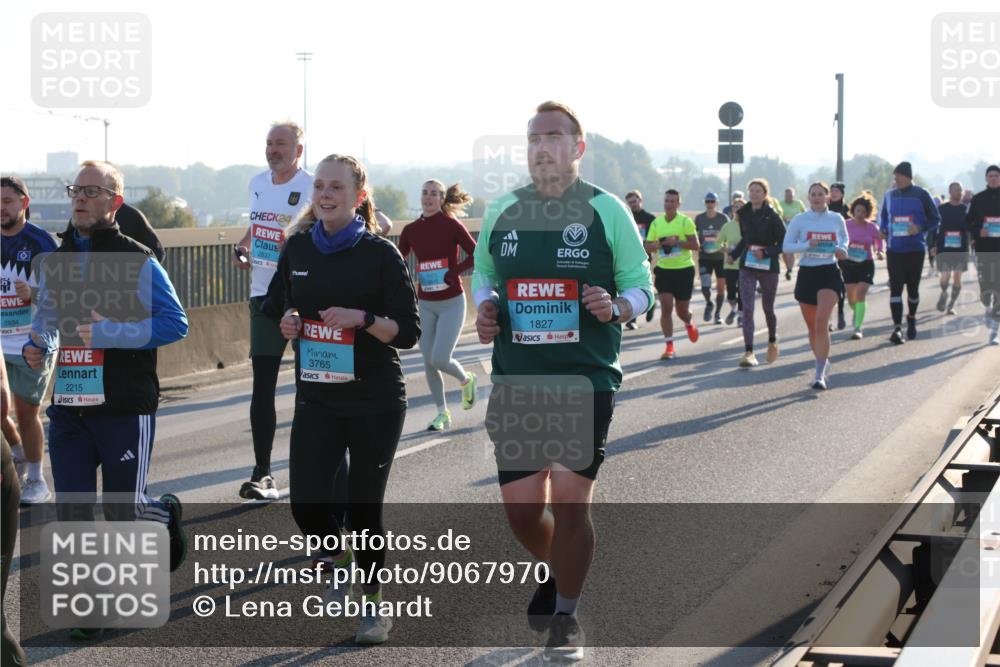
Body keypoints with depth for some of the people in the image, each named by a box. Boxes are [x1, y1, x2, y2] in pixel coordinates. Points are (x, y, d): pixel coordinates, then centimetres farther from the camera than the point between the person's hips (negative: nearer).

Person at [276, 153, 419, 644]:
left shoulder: (380, 254, -9)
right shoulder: (297, 248, 3)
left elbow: (409, 332, -9)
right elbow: (281, 304, 18)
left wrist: (363, 319, -24)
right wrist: (289, 323, -3)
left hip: (376, 402, -3)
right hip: (315, 398, 3)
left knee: (363, 507, 3)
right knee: (306, 503, -7)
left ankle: (374, 602, 26)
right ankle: (337, 555, 28)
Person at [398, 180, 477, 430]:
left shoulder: (451, 226, -9)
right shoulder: (411, 230, 2)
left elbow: (477, 255, -9)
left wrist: (454, 272, -21)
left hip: (451, 302, -4)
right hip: (425, 304, 4)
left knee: (439, 359, -12)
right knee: (428, 362, 3)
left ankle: (466, 380, 21)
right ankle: (443, 413, 19)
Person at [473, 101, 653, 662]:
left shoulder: (606, 211, -2)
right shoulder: (503, 211, 7)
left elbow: (641, 285, 2)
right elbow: (483, 273, 20)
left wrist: (616, 308, -19)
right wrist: (485, 307, -1)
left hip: (587, 379, -3)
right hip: (516, 379, 3)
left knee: (571, 500, -6)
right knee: (521, 508, 6)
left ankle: (566, 615, 15)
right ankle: (558, 571, 39)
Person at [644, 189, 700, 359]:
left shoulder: (685, 221, -6)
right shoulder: (656, 223, 6)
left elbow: (696, 245, -11)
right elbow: (647, 246, 7)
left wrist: (677, 242, -22)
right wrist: (659, 244, -13)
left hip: (684, 270, -2)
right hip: (663, 270, 2)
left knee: (682, 310, 7)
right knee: (666, 307, -10)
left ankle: (689, 323, 44)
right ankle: (669, 346, -5)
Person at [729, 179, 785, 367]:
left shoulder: (772, 216, -9)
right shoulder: (744, 214, 5)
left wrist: (766, 252, -20)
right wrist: (734, 254, 6)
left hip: (768, 267, -3)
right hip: (747, 267, 3)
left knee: (768, 308, 12)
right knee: (747, 308, -10)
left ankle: (772, 341, 41)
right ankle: (749, 352, -14)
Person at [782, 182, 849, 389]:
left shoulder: (836, 219, 4)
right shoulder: (799, 220, 1)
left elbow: (844, 239, 21)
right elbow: (786, 246, 0)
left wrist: (842, 249, -1)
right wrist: (807, 245, -16)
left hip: (829, 273, -2)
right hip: (806, 274, 2)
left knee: (821, 322, -19)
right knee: (812, 327, 10)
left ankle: (820, 374, -19)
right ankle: (824, 364, 33)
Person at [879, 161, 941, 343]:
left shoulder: (921, 195, -3)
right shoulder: (890, 195, 6)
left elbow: (935, 219, 0)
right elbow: (883, 217, 20)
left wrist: (920, 228, -18)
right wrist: (883, 230, 0)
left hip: (915, 249, -1)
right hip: (894, 250, 1)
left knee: (913, 287, 11)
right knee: (895, 288, -8)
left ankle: (911, 318, 36)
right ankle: (897, 328, -11)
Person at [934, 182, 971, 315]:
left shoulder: (966, 210, 5)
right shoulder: (941, 209, 3)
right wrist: (933, 246, -1)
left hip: (961, 249, 1)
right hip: (944, 248, -1)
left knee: (957, 277, 2)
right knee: (945, 276, -7)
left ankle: (952, 304, 14)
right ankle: (944, 294, 23)